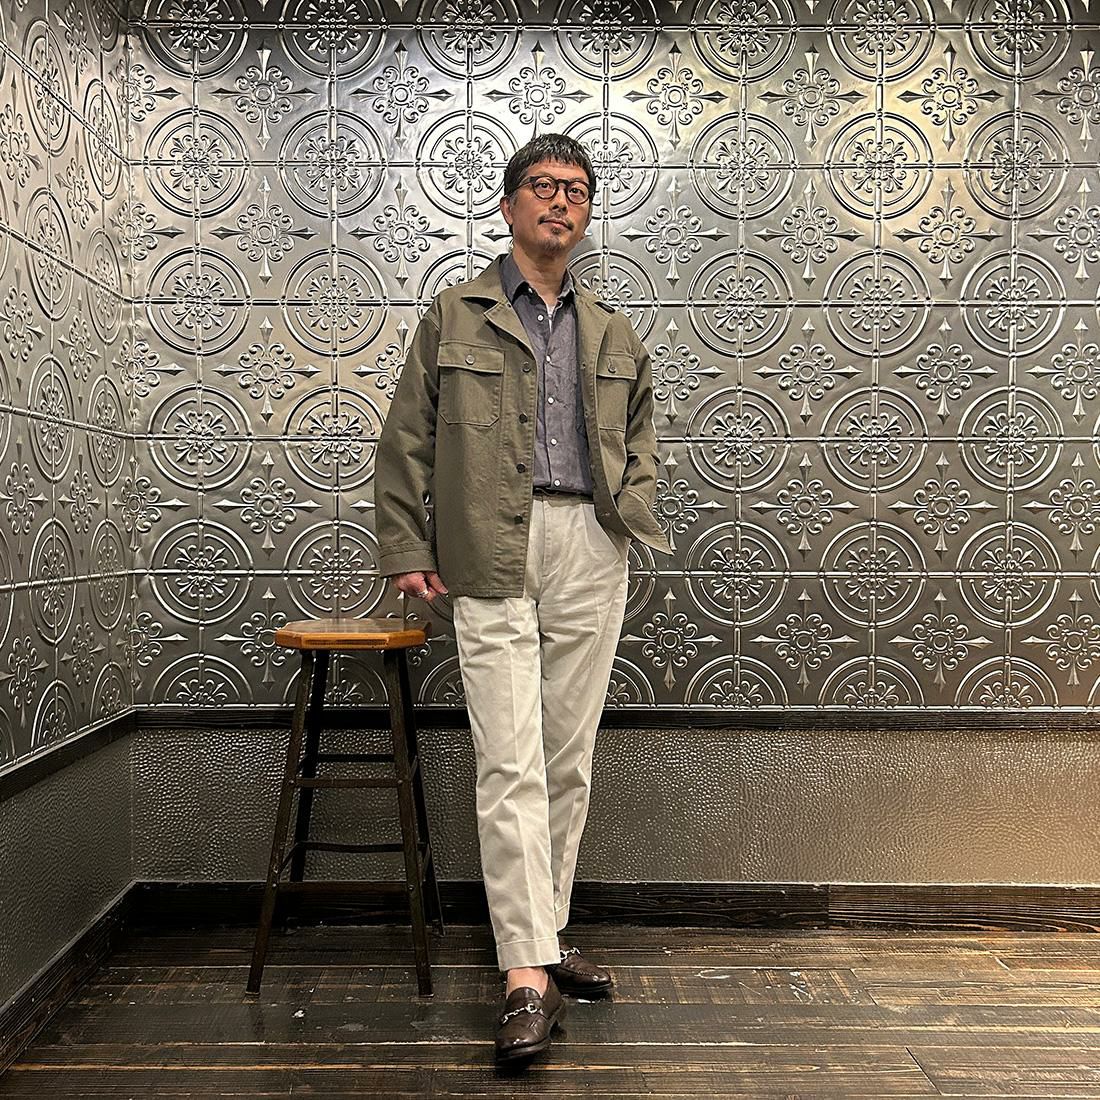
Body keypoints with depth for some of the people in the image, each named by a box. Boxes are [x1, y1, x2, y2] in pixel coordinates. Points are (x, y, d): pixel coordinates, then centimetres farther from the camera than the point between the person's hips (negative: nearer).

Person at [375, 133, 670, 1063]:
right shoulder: (455, 316, 8)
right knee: (512, 762, -9)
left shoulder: (611, 332, 18)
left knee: (569, 760, 8)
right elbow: (406, 441, 6)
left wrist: (634, 497, 10)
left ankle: (545, 934, 21)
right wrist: (405, 548, 0)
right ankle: (527, 975, -6)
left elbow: (641, 424, 30)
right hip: (492, 552, -4)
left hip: (592, 550, 4)